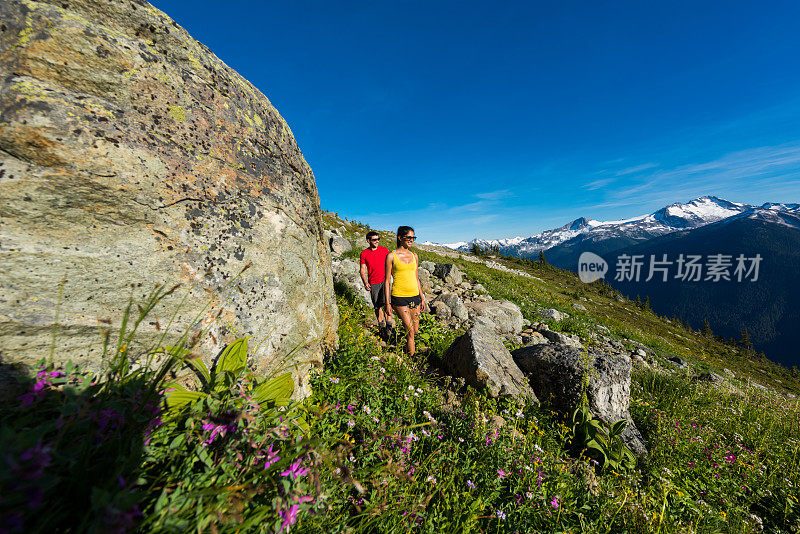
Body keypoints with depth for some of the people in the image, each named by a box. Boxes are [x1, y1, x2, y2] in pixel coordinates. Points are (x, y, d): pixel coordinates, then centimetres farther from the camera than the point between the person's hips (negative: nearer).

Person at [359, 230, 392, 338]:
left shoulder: (384, 250, 4)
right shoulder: (364, 253, 3)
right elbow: (363, 270, 5)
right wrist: (365, 283, -8)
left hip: (384, 281, -1)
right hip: (373, 283, 1)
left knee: (385, 303, -15)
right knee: (377, 306, 8)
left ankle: (389, 325, -2)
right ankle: (381, 326, 24)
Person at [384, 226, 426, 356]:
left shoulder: (414, 256, 10)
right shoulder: (391, 256, -5)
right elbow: (387, 281, -3)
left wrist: (422, 298, 16)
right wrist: (387, 303, -6)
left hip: (414, 296, 5)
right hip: (399, 297, -5)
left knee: (416, 331, 12)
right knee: (410, 331, -7)